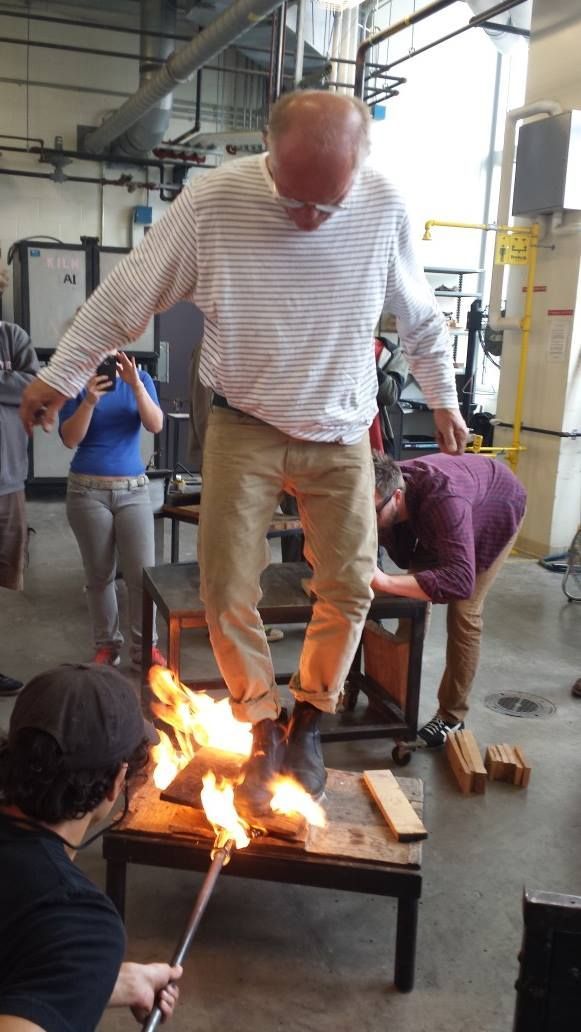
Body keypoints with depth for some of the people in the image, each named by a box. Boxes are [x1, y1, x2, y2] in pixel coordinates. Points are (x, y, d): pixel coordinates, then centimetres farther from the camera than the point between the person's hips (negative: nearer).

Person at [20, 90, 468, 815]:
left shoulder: (385, 207, -11)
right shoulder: (213, 201, -17)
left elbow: (419, 316, 7)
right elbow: (126, 295, -5)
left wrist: (442, 397, 16)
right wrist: (61, 375, 2)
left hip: (341, 436, 2)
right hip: (245, 428, -1)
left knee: (349, 588, 3)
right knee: (227, 592, -3)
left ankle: (307, 721, 26)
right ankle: (263, 730, 19)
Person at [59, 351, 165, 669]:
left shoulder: (140, 379, 4)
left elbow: (155, 425, -8)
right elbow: (69, 439, -8)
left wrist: (136, 386, -21)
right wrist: (89, 401, -22)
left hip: (134, 489, 1)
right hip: (87, 490, -1)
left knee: (143, 573, -4)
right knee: (99, 575, 5)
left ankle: (144, 648, 6)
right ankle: (106, 645, 17)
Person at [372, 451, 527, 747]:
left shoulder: (443, 500, -49)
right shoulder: (378, 495, -30)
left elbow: (459, 581, -58)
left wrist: (385, 581, -63)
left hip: (498, 505, -5)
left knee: (463, 612, -12)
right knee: (415, 595, 1)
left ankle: (452, 716, 1)